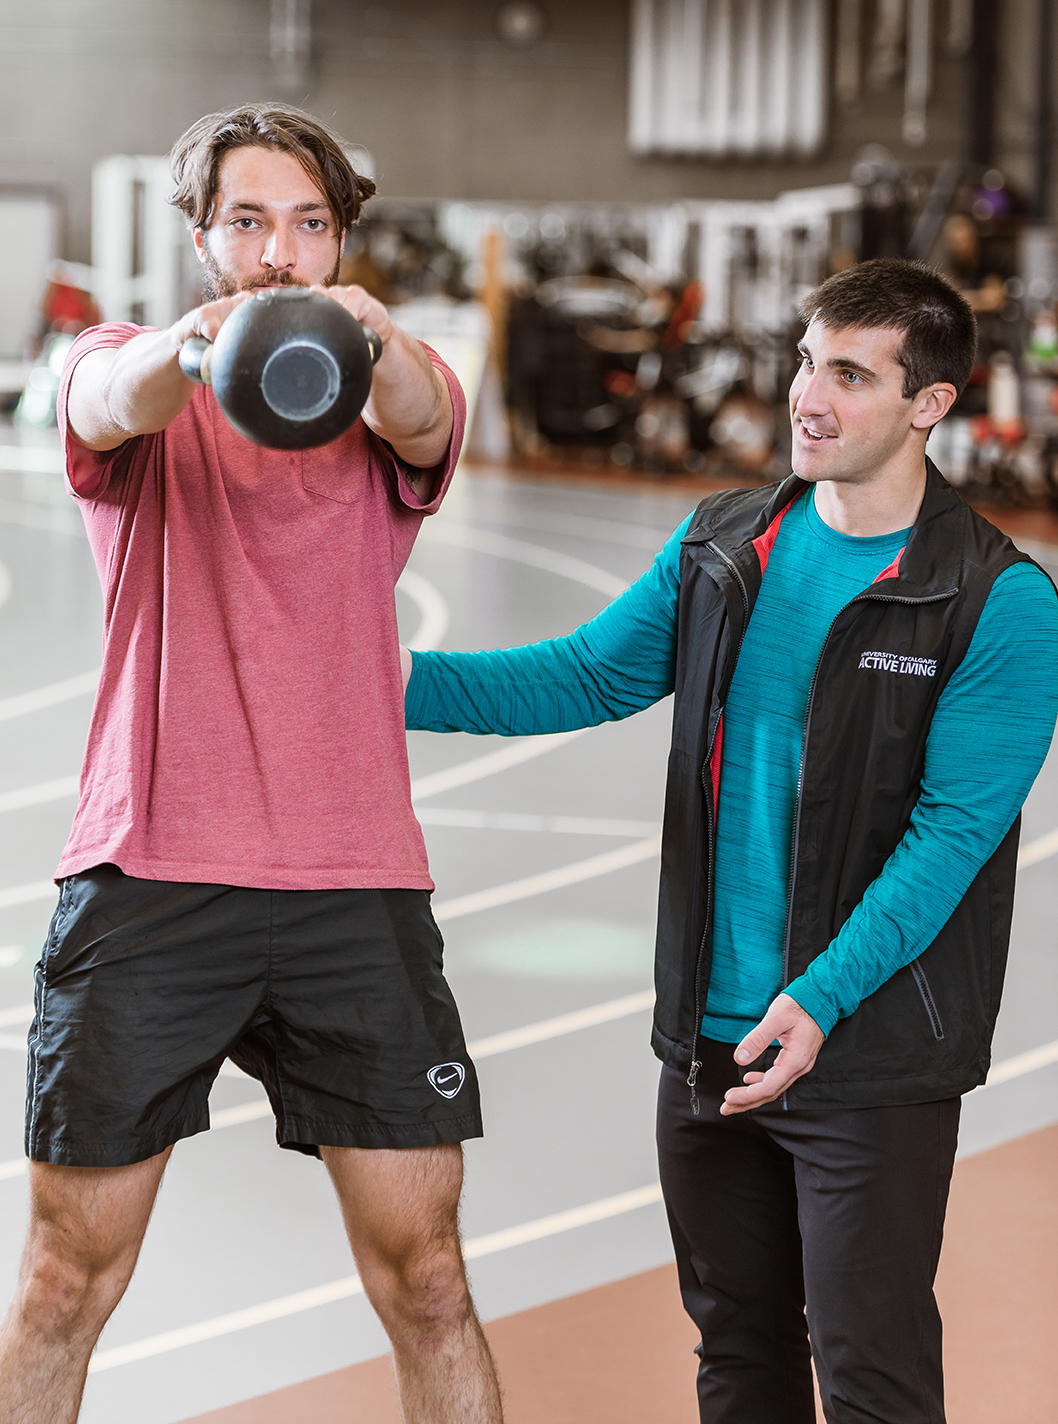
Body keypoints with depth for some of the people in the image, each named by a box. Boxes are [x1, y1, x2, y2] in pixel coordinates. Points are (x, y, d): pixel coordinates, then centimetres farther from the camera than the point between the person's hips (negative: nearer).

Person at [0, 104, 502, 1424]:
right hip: (146, 881, -1)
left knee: (422, 1277, 3)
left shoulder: (383, 398, 9)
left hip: (354, 889, 1)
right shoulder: (128, 368, 6)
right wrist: (206, 338, -44)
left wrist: (373, 337, -41)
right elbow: (113, 400, -20)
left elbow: (423, 424, -16)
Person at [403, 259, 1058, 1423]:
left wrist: (819, 1000, -25)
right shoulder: (724, 546, 7)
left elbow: (952, 831, -16)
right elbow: (591, 675, 12)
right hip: (707, 1038, 6)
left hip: (872, 1054, -5)